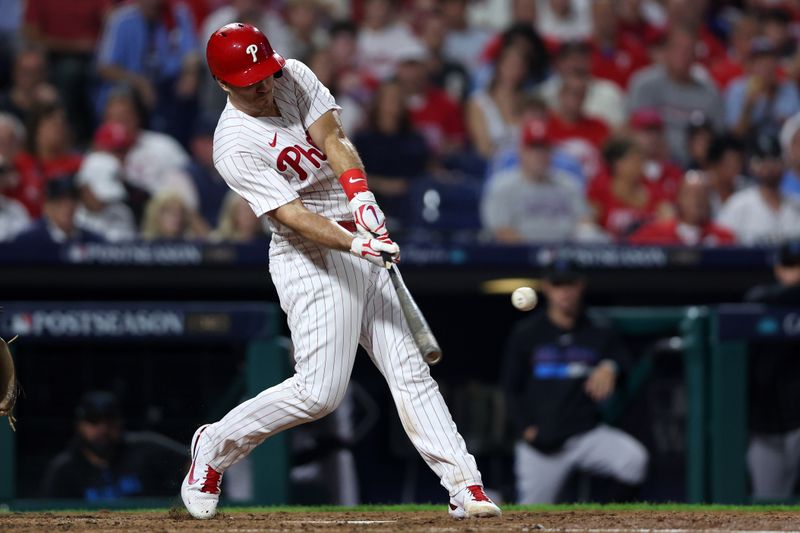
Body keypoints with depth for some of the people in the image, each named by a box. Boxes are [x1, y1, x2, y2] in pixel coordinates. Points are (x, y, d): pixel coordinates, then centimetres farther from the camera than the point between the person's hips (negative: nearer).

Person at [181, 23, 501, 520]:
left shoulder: (294, 77, 2)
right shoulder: (235, 145, -17)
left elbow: (331, 138, -8)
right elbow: (291, 215, -24)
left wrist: (359, 193, -27)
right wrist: (356, 244, -37)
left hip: (362, 243, 7)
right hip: (311, 258, -7)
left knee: (410, 370, 1)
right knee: (320, 391, -10)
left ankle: (465, 485, -3)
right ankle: (215, 447, 10)